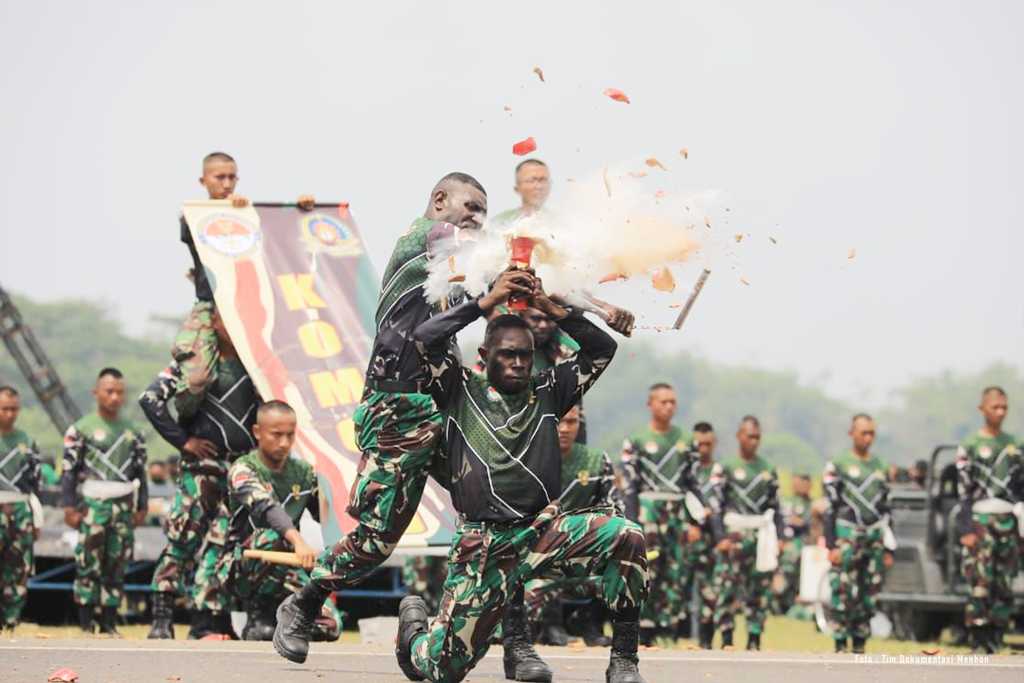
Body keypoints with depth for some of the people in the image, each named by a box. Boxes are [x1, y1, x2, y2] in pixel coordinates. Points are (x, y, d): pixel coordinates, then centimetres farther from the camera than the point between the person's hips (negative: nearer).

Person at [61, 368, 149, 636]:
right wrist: (70, 507, -8)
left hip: (124, 506, 4)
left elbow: (140, 473, 16)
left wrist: (141, 507, 9)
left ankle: (109, 623, 10)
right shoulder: (81, 429, 1)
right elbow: (70, 471, -2)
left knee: (117, 566, 4)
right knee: (88, 565, -6)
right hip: (93, 504, -4)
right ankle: (85, 625, -4)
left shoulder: (133, 432, 14)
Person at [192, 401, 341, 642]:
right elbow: (265, 507, -32)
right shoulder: (242, 470, -13)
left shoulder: (303, 472, 7)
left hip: (282, 573, 5)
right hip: (237, 571, -5)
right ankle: (257, 615, -16)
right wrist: (298, 541, -48)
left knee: (329, 626, -14)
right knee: (273, 537, -38)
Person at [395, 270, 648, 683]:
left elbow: (603, 348, 7)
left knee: (624, 537, -27)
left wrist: (552, 309, -2)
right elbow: (425, 339, -10)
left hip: (543, 528, 2)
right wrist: (488, 302, -9)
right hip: (481, 542, -2)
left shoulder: (547, 392, 12)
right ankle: (415, 624, 33)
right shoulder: (461, 392, 6)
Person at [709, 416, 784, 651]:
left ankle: (754, 642, 8)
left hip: (762, 535, 4)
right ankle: (726, 639, -4)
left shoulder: (768, 470, 12)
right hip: (734, 534, -4)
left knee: (760, 590, 3)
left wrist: (778, 538, 5)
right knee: (727, 587, -8)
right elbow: (716, 505, -4)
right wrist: (722, 537, -11)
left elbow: (775, 508, 14)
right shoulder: (726, 468, -1)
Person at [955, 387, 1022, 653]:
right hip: (981, 521, -5)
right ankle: (978, 644, -10)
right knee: (981, 584, -12)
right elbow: (964, 491, -4)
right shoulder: (970, 446, 0)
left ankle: (995, 645, 8)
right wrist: (966, 529, -11)